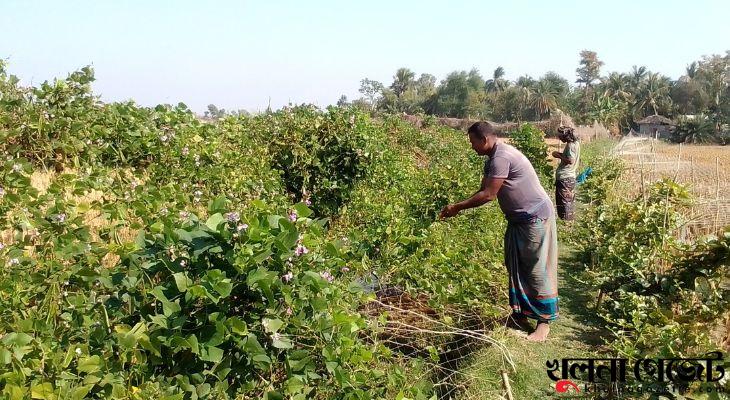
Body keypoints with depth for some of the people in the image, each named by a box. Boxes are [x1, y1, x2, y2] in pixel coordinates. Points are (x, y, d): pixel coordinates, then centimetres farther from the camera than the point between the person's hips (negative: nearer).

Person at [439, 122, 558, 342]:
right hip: (518, 218, 10)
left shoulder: (502, 157, -23)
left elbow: (488, 195, -24)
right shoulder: (493, 159, 9)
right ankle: (520, 315, 22)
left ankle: (544, 322, 6)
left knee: (537, 269, -3)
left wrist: (458, 207, -16)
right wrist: (458, 207, 1)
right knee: (516, 267, 12)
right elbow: (483, 190, 10)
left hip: (535, 217, -10)